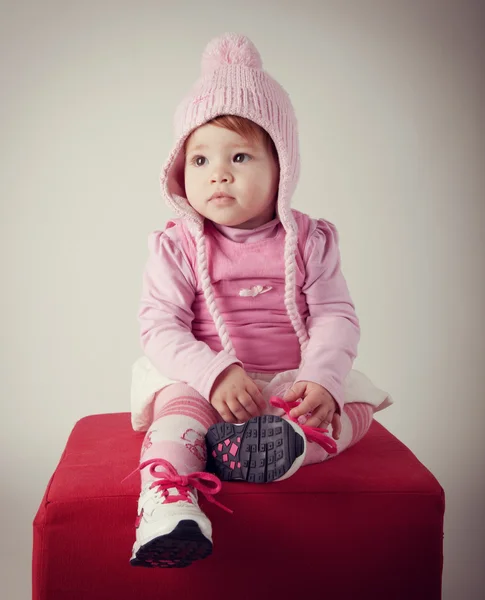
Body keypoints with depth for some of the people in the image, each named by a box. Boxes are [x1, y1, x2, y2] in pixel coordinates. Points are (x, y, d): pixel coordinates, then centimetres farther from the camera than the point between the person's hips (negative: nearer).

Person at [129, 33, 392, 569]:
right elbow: (159, 325, -11)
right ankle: (167, 500, -49)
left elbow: (335, 316, -4)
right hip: (202, 379, -2)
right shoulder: (177, 246, -2)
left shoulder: (307, 241, 1)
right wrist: (216, 374, -27)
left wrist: (320, 380, -23)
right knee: (179, 403, -32)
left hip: (293, 382, 2)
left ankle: (286, 445, -43)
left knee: (354, 410, -19)